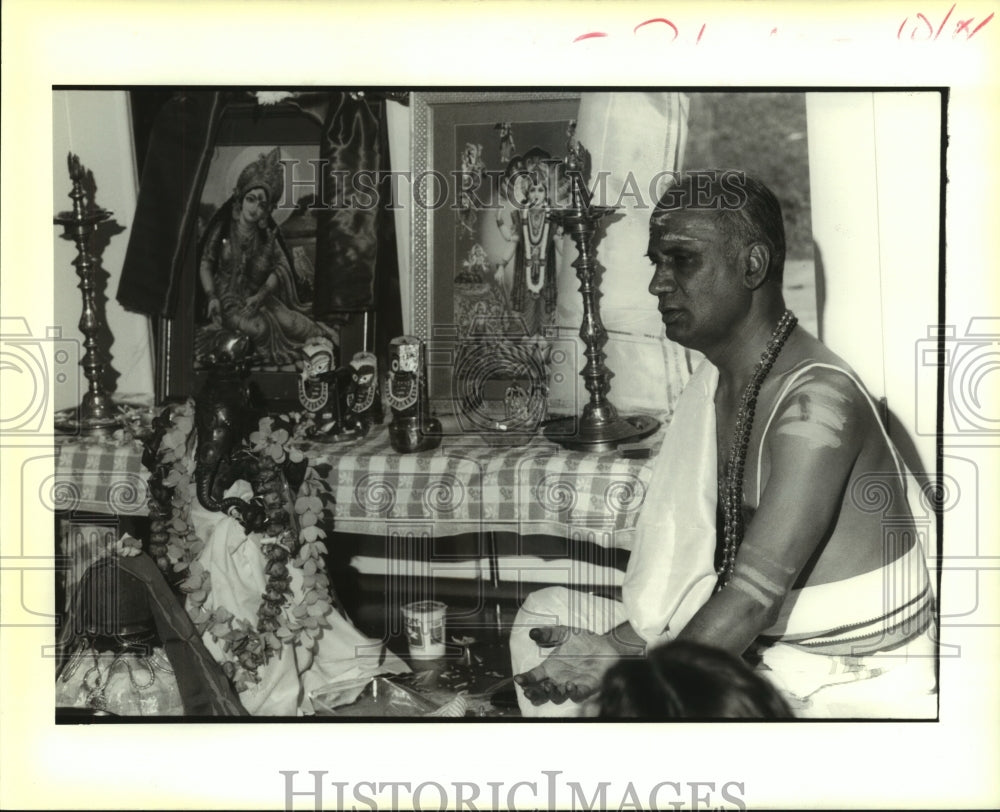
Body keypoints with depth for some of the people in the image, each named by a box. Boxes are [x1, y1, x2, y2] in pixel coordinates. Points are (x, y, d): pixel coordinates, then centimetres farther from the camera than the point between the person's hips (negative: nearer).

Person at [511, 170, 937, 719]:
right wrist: (621, 647, -8)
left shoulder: (817, 401, -23)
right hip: (756, 651, 9)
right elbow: (696, 572, 5)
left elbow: (753, 594, -27)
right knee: (547, 614, 6)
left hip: (859, 688, -8)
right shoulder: (711, 385, 5)